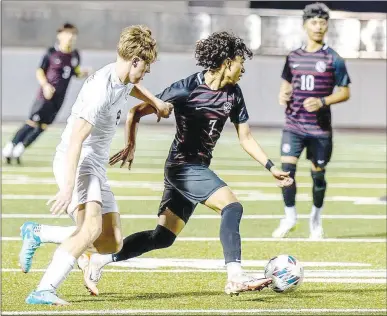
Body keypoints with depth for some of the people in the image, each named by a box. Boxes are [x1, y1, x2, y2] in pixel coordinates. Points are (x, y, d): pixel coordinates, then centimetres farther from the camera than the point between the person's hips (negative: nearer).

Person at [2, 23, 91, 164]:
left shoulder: (75, 55, 5)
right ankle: (11, 146, 4)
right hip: (46, 94, -5)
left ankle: (20, 149, 17)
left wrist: (83, 73, -5)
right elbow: (40, 71, -3)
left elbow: (76, 73, 17)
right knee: (32, 122, -9)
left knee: (43, 126, 5)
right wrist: (45, 85, -20)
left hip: (59, 98, 5)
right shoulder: (51, 53, -9)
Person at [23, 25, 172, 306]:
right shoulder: (101, 92, -22)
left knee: (112, 243, 5)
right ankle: (44, 291, -37)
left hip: (96, 166, 10)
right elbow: (75, 140, -27)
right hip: (76, 162, -10)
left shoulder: (121, 77, 8)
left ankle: (36, 235, 22)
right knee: (92, 227, -32)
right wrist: (68, 188, -33)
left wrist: (155, 102, 39)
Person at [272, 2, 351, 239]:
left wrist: (322, 102, -19)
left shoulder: (333, 59, -4)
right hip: (294, 125, 2)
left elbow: (345, 93, -3)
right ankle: (290, 217, 6)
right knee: (287, 169, -11)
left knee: (318, 174, 7)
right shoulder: (293, 57, 7)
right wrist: (283, 96, -3)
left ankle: (316, 220, 26)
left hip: (320, 128, -2)